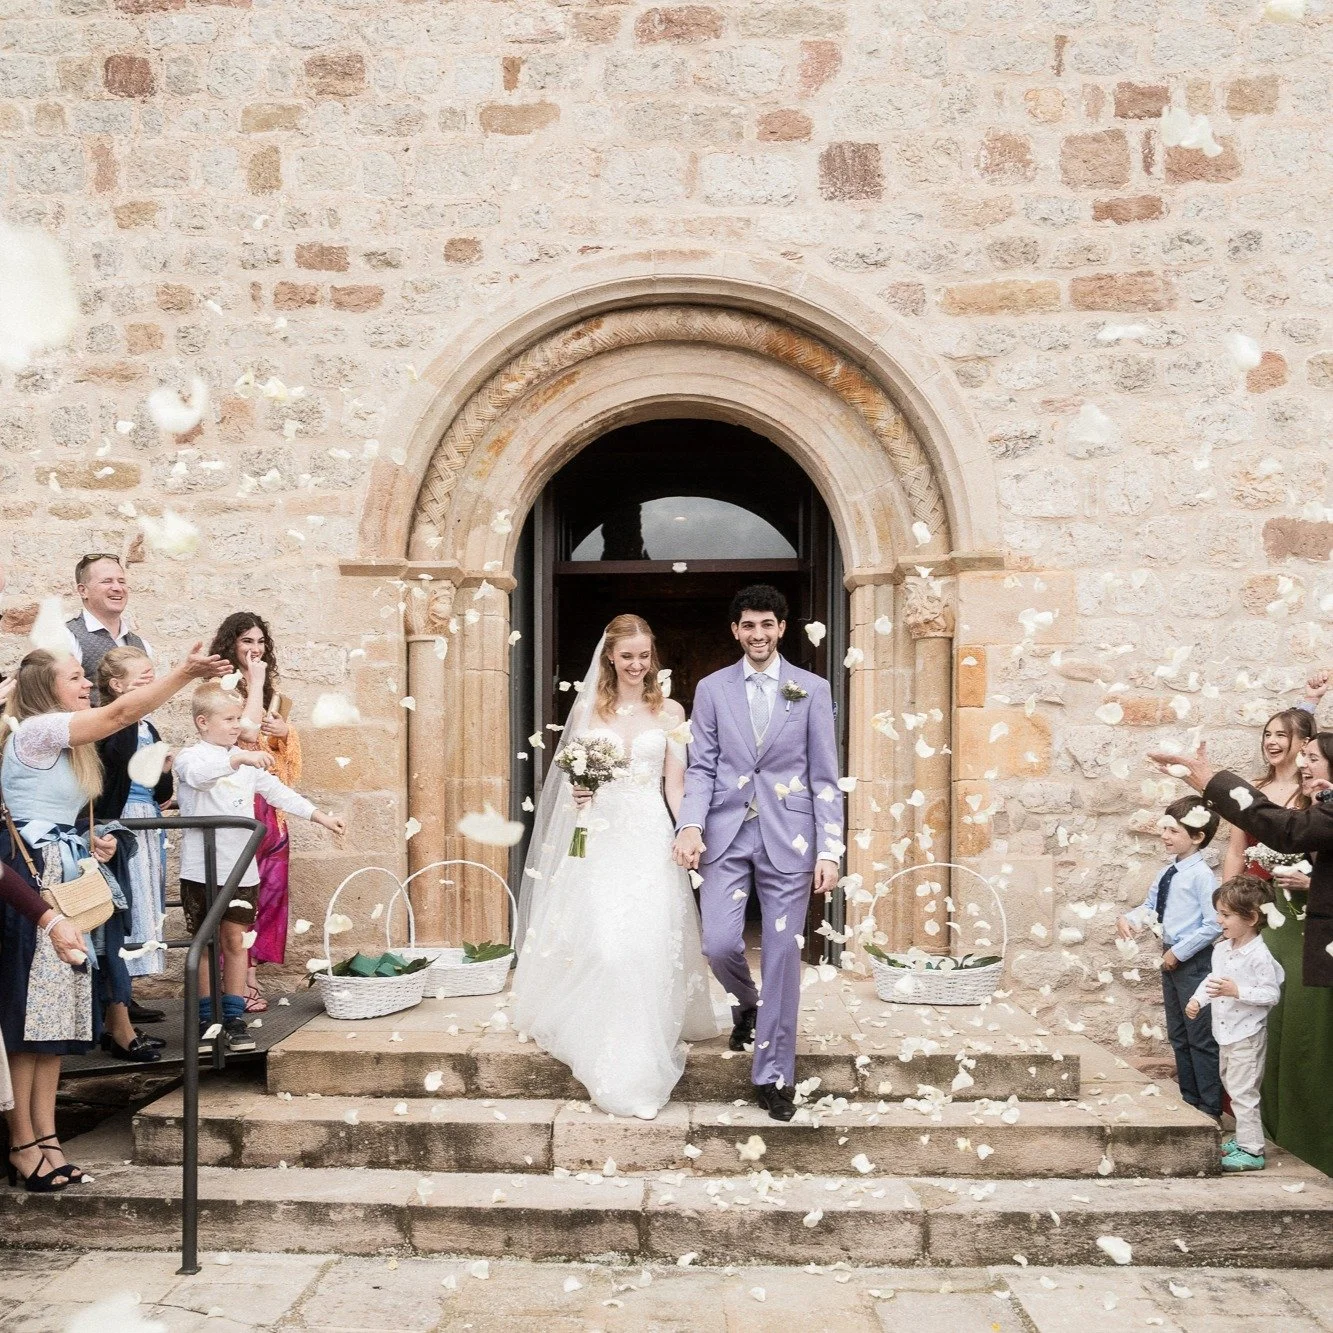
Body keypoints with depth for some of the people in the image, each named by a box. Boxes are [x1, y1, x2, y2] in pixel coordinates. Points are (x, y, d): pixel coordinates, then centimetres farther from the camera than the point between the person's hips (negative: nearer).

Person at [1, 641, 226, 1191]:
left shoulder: (68, 745, 18)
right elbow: (121, 713, -21)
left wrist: (90, 842, 9)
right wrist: (185, 672, -20)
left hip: (64, 878, 9)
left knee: (53, 1012, 9)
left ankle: (45, 1136, 15)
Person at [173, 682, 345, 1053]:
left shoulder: (248, 761, 13)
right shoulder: (190, 757, -6)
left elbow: (277, 791, 16)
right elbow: (199, 773, -30)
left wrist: (320, 816, 11)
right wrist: (239, 758, -43)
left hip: (240, 869, 4)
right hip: (201, 869, -4)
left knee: (236, 940, 5)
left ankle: (234, 1017, 13)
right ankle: (206, 1018, 16)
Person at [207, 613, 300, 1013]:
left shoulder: (270, 688, 16)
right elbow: (248, 731, -20)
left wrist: (285, 732, 0)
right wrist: (255, 682, -12)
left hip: (268, 799, 7)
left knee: (269, 883, 6)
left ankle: (249, 970, 15)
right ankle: (240, 980, 1)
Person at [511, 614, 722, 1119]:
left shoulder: (670, 712, 6)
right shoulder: (587, 708, 8)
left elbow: (675, 784, 2)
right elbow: (573, 775, 13)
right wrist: (577, 790, -10)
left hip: (650, 838, 0)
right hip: (599, 839, 0)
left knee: (649, 944, -8)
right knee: (600, 942, -9)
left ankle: (644, 1059, 6)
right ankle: (612, 1063, 9)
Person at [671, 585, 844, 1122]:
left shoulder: (812, 690, 4)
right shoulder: (712, 689, 8)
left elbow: (825, 777, 2)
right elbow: (701, 767, 6)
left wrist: (829, 850, -5)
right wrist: (690, 825, -11)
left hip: (788, 839, -1)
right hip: (727, 835, 1)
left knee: (782, 956, 2)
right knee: (719, 945, -7)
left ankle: (774, 1075, 15)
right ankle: (746, 1003, 29)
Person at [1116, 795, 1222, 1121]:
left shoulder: (1202, 875, -19)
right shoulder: (1167, 873, 6)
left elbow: (1213, 925, -22)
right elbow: (1150, 906, 15)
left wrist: (1179, 952, -18)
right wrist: (1129, 918, -5)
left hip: (1193, 960, -9)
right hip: (1171, 957, 9)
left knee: (1200, 1038, 1)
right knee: (1178, 1034, 19)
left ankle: (1209, 1108, 13)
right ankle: (1188, 1098, 32)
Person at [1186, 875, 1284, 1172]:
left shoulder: (1259, 955, -21)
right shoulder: (1221, 948, 4)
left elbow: (1271, 994, -22)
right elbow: (1212, 978, 15)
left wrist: (1237, 991, -31)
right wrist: (1197, 1000, 1)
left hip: (1247, 1035, -9)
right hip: (1226, 1032, 9)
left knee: (1242, 1091, -4)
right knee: (1232, 1087, 20)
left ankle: (1252, 1151, 5)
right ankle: (1243, 1139, 34)